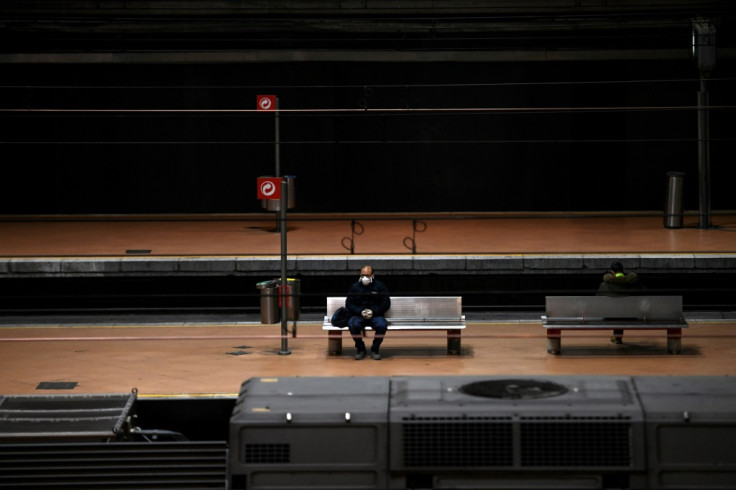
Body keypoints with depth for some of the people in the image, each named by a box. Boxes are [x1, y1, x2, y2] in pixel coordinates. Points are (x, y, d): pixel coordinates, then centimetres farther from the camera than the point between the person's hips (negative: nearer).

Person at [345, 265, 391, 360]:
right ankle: (360, 349, -10)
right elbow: (349, 304, 5)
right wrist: (360, 312, -12)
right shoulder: (355, 287, 8)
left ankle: (375, 350, -12)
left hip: (375, 315, -1)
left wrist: (373, 311, -12)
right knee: (353, 325, -33)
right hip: (358, 316, 1)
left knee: (382, 325, -33)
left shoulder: (379, 286, 6)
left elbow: (386, 303, 3)